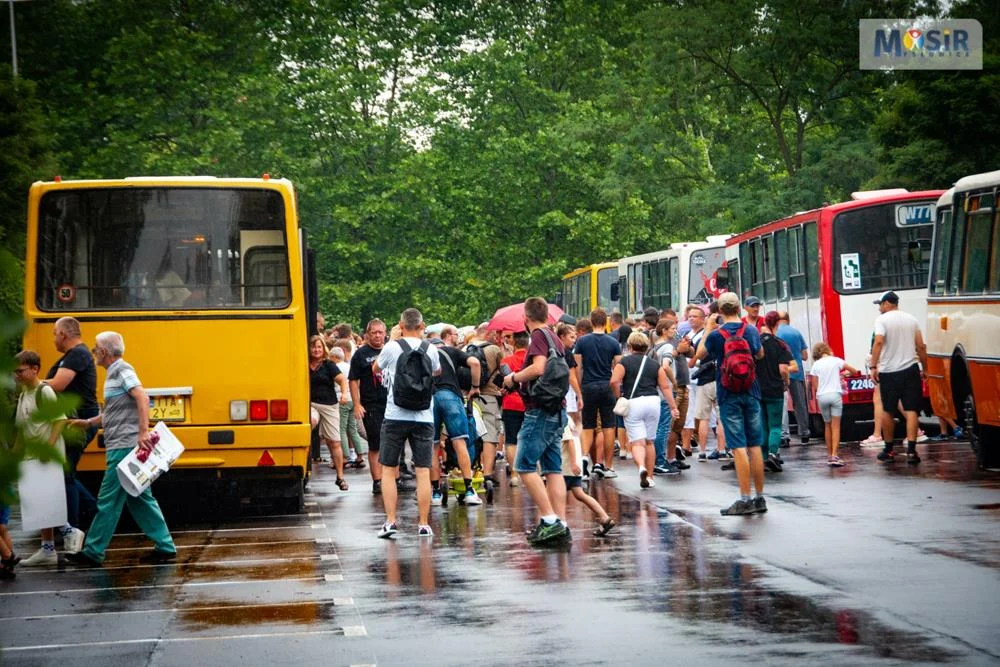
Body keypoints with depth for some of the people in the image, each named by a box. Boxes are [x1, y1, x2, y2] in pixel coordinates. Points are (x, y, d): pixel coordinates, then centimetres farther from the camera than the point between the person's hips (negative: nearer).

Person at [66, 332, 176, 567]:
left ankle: (93, 553, -1)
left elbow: (142, 398, -23)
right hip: (120, 448, 10)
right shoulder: (113, 373, 18)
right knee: (140, 499, 11)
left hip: (124, 448, -10)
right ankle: (165, 546, 13)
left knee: (108, 500, -5)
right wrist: (89, 422, 19)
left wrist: (143, 432, -29)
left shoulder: (122, 370, -11)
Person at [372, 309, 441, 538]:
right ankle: (424, 524, 2)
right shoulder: (430, 349, 3)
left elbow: (376, 368, 16)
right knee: (423, 472, 3)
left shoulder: (392, 347, -3)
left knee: (388, 469, 7)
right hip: (423, 417, 2)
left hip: (395, 416, -2)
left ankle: (390, 521, 1)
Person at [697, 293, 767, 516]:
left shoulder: (716, 335, -10)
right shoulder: (751, 330, 1)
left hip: (729, 395, -3)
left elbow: (699, 355, 8)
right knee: (755, 446, 8)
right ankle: (760, 497, 12)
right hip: (751, 393, 4)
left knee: (739, 447, -7)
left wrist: (708, 329, 16)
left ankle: (745, 499, -10)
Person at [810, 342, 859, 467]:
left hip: (822, 396, 2)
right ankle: (834, 456, -14)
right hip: (835, 394, -2)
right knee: (836, 426, -3)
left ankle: (829, 455, 17)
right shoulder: (836, 360, 4)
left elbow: (815, 386, 4)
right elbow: (853, 371, 9)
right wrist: (842, 373, 26)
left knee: (827, 426, 15)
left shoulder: (816, 364, 6)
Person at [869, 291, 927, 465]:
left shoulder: (882, 320, -5)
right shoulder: (911, 320, 9)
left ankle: (888, 450, 19)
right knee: (911, 411, -2)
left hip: (888, 372, -3)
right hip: (910, 370, 3)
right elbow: (921, 347, 7)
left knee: (887, 411, 11)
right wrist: (924, 369, 16)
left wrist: (874, 367, -19)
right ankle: (911, 450, -14)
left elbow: (878, 342, -19)